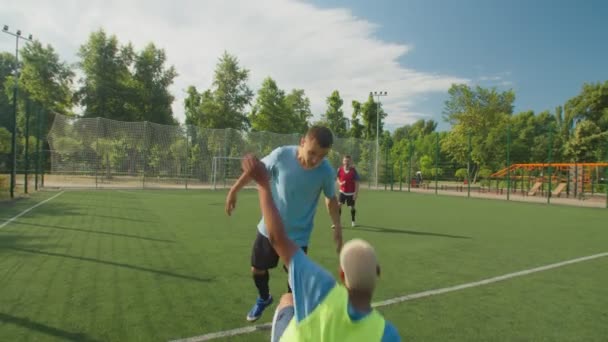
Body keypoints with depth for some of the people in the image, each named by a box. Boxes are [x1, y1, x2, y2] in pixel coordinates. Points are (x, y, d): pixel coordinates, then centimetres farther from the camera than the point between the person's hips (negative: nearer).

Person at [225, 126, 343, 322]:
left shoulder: (326, 172, -21)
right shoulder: (282, 155, -24)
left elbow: (331, 199, -1)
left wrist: (337, 228, -7)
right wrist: (234, 191, -2)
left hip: (298, 235, -1)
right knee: (257, 269, 18)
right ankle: (264, 299, 50)